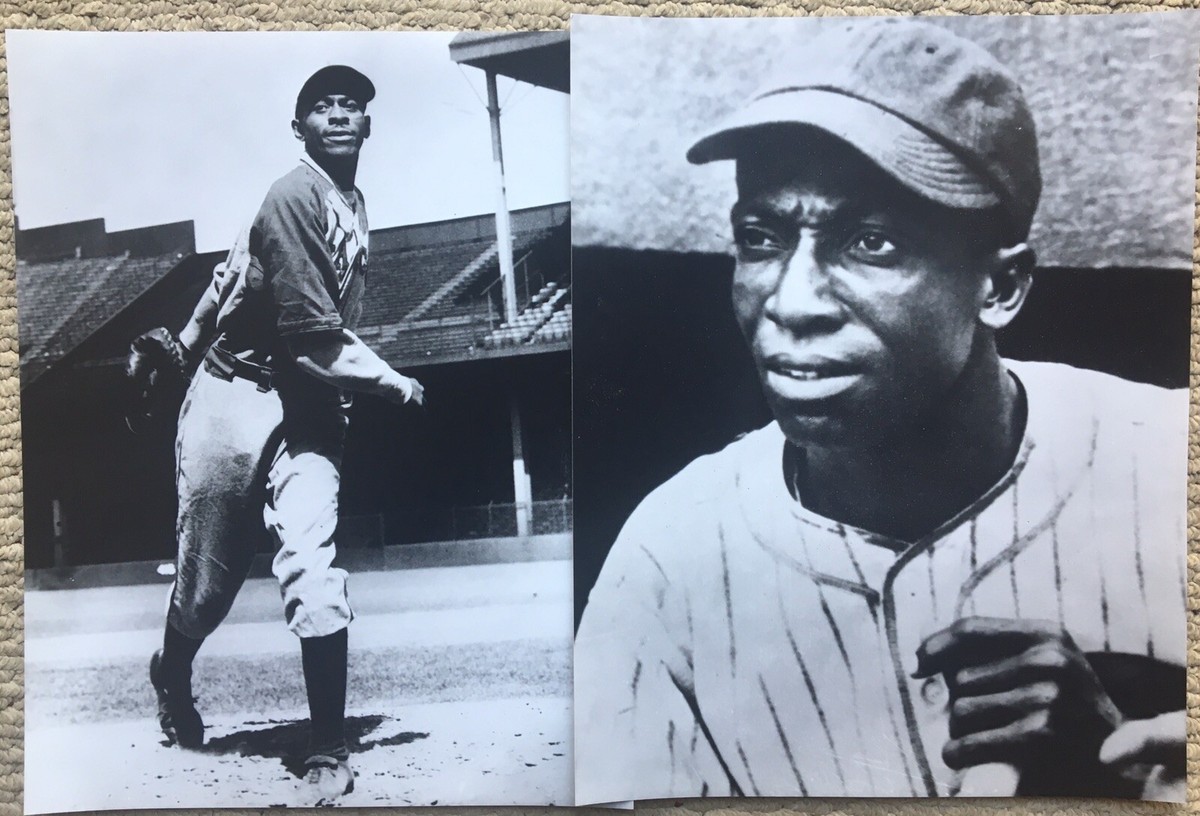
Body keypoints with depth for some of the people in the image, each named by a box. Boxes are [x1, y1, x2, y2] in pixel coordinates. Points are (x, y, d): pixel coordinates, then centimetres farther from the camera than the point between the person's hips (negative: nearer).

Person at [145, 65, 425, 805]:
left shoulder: (354, 204, 10)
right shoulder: (295, 197, -16)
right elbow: (314, 333, -21)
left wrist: (365, 385, -1)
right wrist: (393, 383, -12)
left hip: (308, 405, 5)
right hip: (239, 395, -5)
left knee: (315, 569, -7)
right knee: (210, 570, 12)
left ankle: (330, 755, 0)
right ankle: (172, 676, 45)